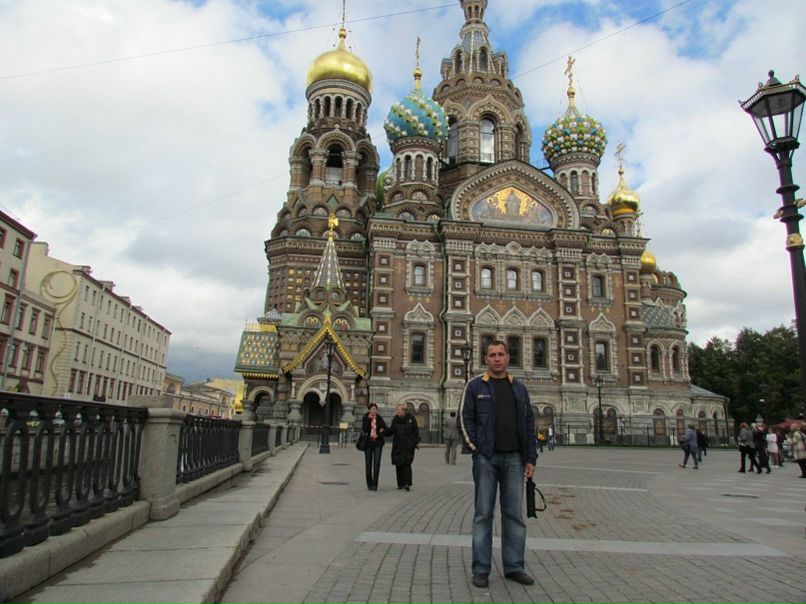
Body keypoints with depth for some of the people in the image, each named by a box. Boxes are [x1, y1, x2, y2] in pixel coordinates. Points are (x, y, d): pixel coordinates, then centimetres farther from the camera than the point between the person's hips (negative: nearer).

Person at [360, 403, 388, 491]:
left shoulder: (379, 419, 3)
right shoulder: (365, 418, 0)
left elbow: (386, 429, 1)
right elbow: (364, 429, -13)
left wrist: (378, 435, -11)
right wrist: (369, 419, -19)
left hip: (378, 443, 0)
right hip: (368, 443, 0)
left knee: (376, 463, -9)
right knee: (368, 464, 5)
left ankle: (375, 484, -8)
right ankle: (369, 484, 16)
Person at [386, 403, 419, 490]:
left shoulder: (411, 418, -3)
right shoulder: (396, 419, 6)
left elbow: (415, 431, 1)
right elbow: (391, 431, 7)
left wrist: (415, 442, -4)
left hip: (408, 445, -4)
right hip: (397, 445, 4)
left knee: (406, 463, -10)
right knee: (398, 464, 5)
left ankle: (407, 483, -8)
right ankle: (400, 483, 14)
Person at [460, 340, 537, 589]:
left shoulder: (519, 388, 12)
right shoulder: (475, 386, 2)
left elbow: (529, 424, 11)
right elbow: (465, 418, -2)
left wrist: (531, 458, 5)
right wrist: (476, 449, -10)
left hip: (514, 458, 3)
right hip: (486, 458, -3)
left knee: (514, 514, 8)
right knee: (483, 514, 3)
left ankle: (514, 566, 19)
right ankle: (481, 569, 11)